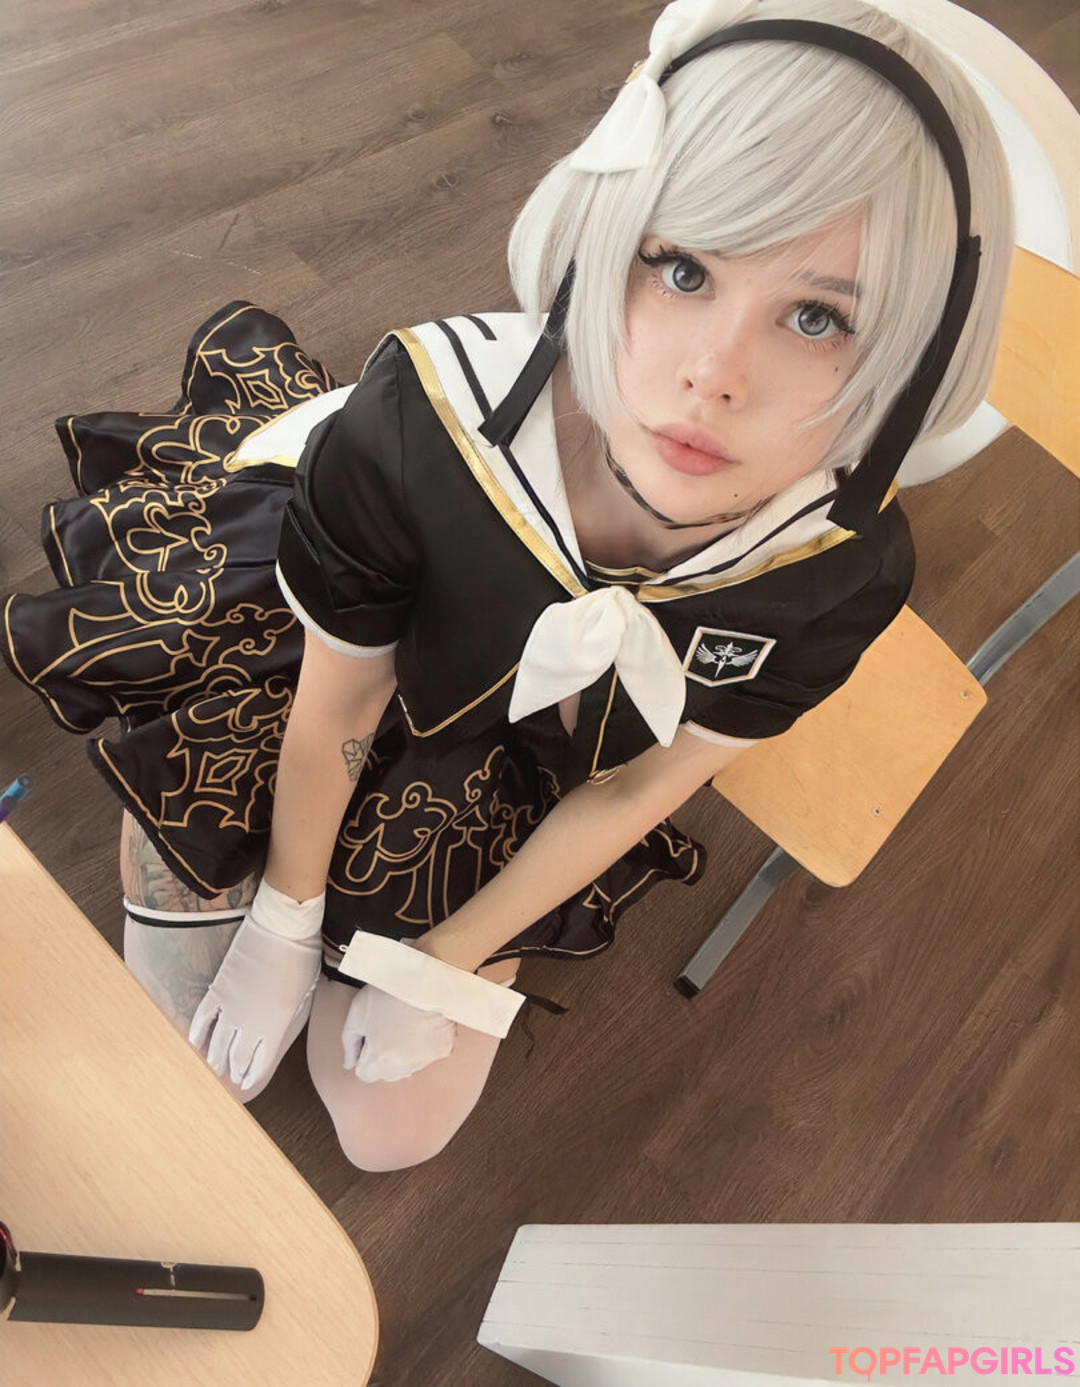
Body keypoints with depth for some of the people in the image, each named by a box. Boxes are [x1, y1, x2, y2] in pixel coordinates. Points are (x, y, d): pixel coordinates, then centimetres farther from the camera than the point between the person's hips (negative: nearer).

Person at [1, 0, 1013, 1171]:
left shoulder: (846, 564, -29)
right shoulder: (422, 415, -37)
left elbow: (640, 785, -14)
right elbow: (336, 706, -20)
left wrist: (445, 966, -4)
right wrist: (284, 923, -3)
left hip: (512, 772, 3)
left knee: (393, 1130, 11)